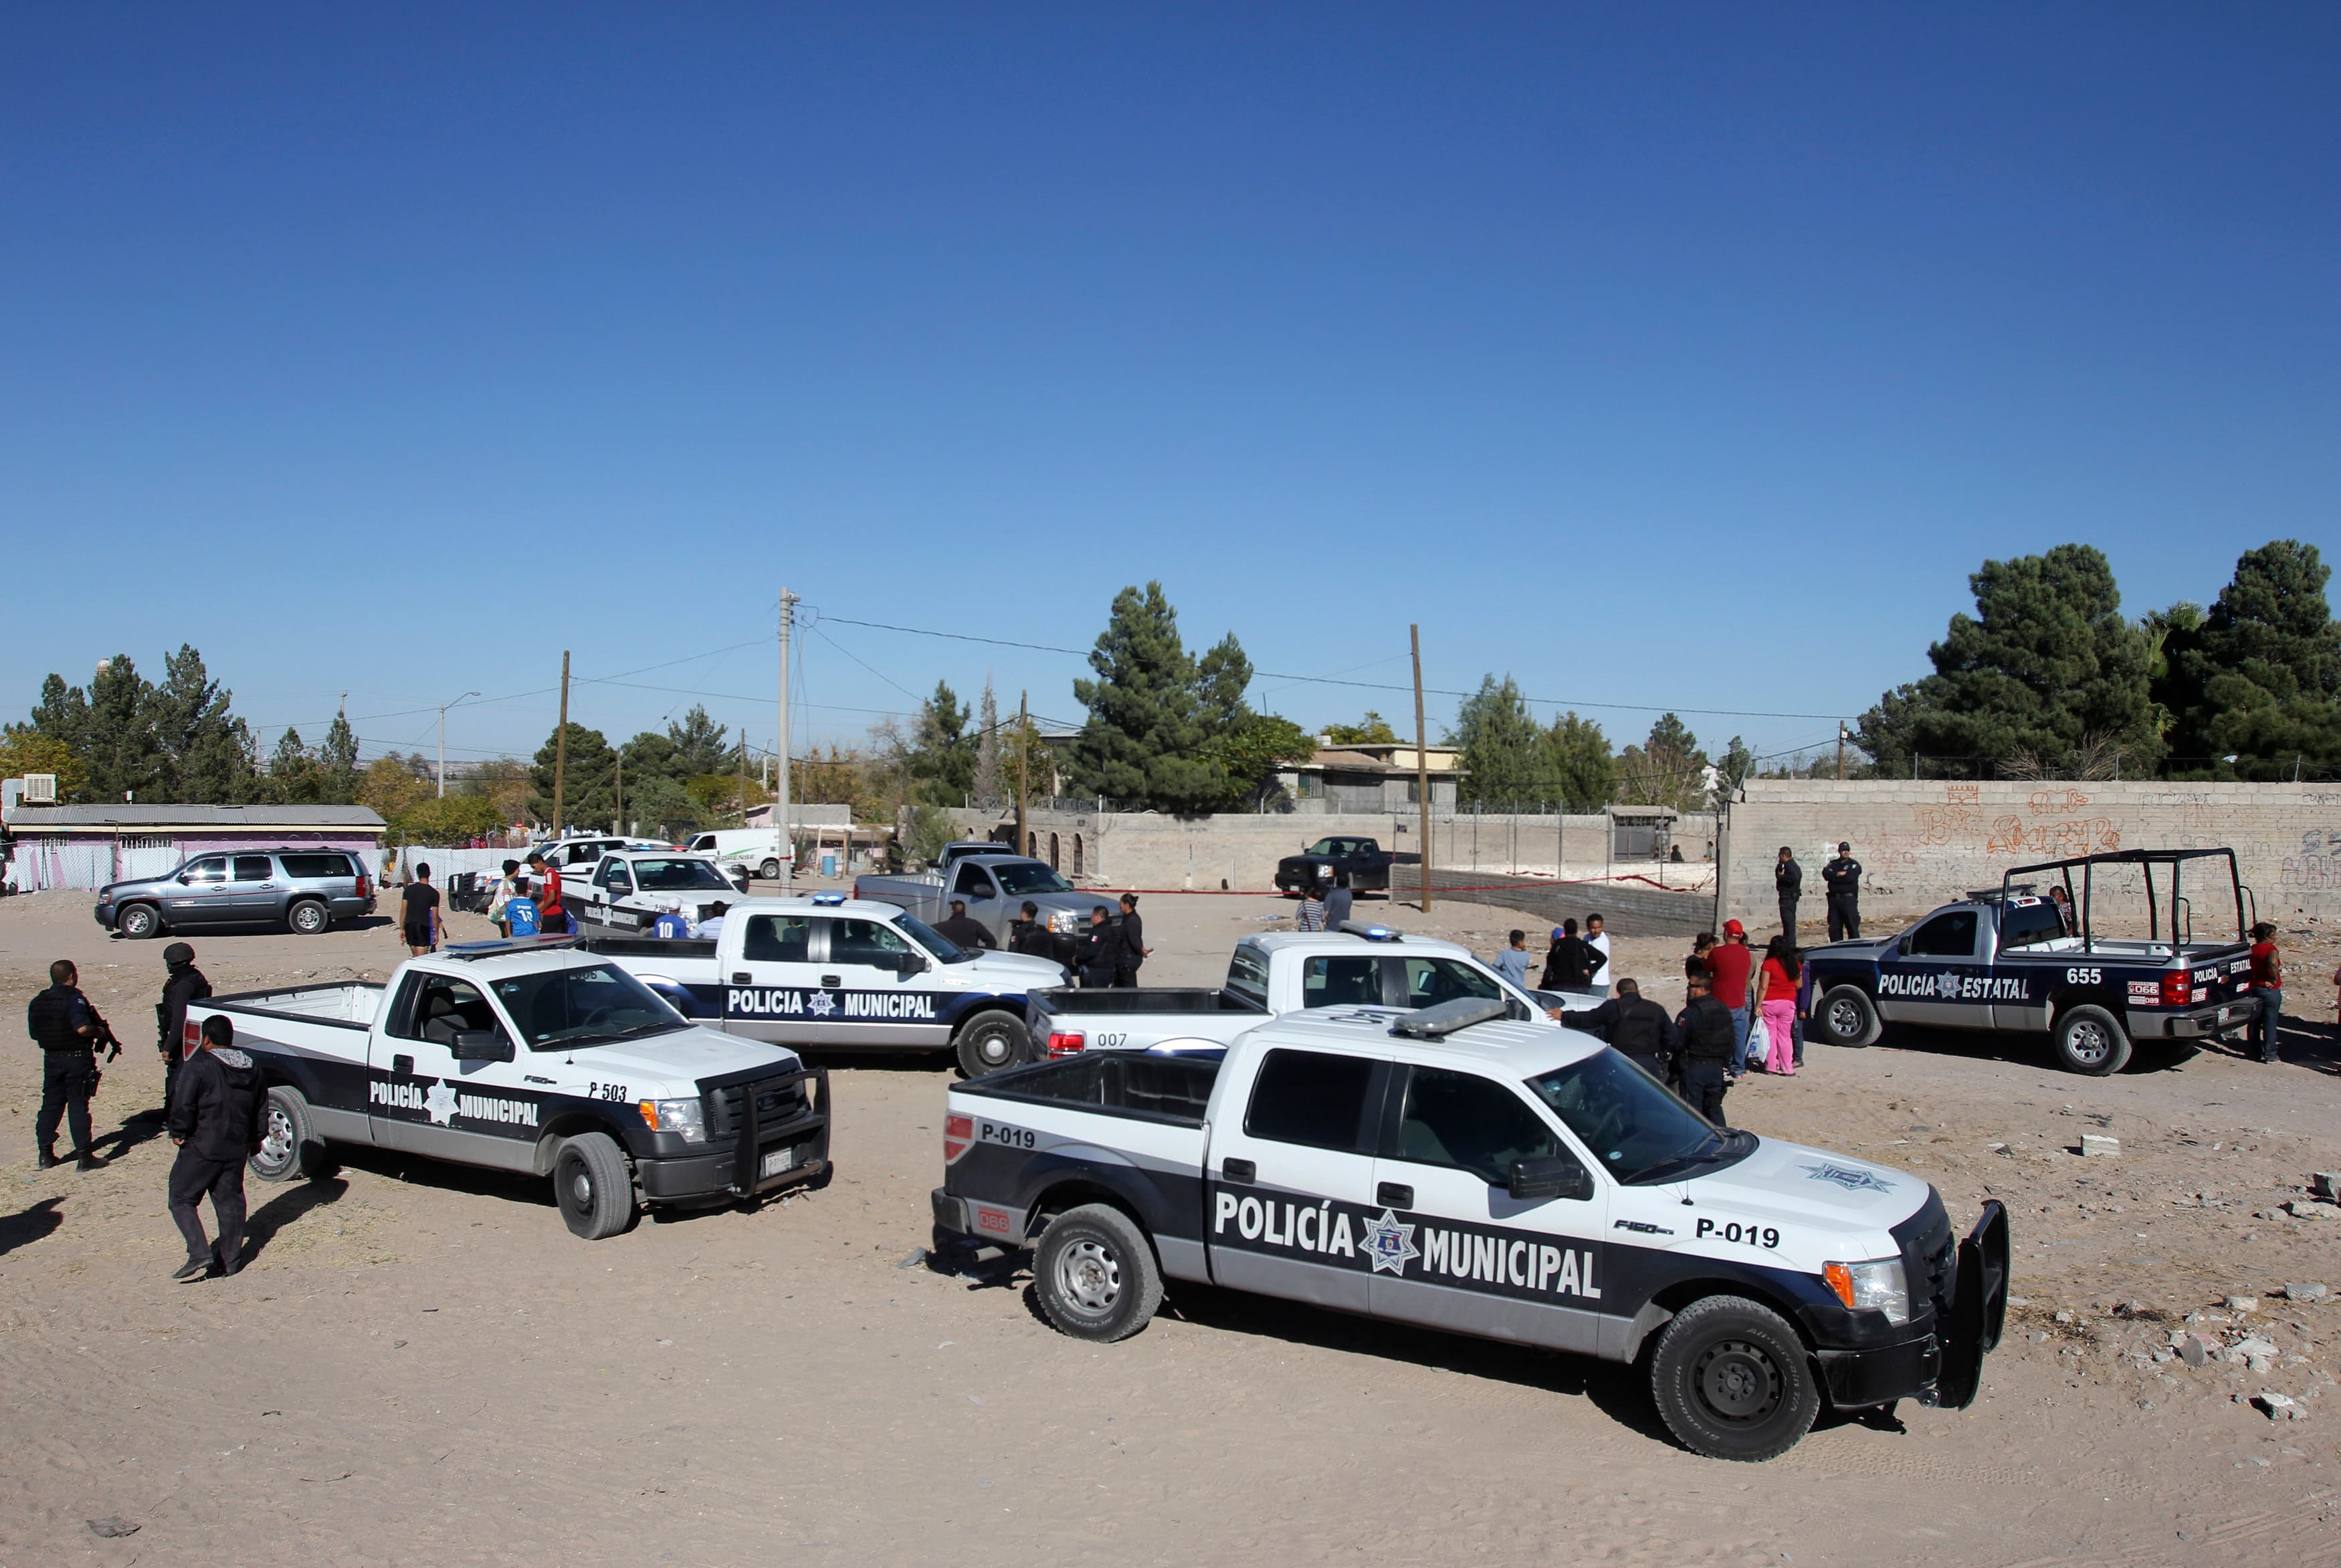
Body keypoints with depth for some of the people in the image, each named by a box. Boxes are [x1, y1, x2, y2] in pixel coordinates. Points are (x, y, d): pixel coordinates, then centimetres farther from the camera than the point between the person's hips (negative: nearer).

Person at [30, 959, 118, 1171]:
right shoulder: (74, 998, -16)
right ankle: (83, 1155, 0)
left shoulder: (37, 1002, 5)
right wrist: (100, 1031, -10)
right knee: (78, 1105, -1)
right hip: (77, 1058, -6)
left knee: (51, 1105, 14)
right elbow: (82, 1028, -28)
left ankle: (45, 1154, 18)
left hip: (51, 1059, 6)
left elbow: (34, 1033, 11)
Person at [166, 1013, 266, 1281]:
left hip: (202, 1148, -6)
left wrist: (178, 1133, -2)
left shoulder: (199, 1066, -13)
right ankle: (230, 1259, 14)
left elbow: (184, 1105, -18)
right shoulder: (252, 1068, 8)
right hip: (237, 1149, 6)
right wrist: (254, 1138, 27)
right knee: (230, 1201, 12)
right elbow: (260, 1106, 17)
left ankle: (199, 1254, -11)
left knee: (182, 1199, 3)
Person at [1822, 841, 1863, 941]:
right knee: (1834, 927, 5)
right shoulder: (1833, 864, 15)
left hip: (1849, 900, -4)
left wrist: (1834, 877, -4)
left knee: (1852, 926, -6)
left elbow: (1850, 878, -14)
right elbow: (1826, 874, -4)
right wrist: (1839, 874, -12)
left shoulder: (1854, 865, 4)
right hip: (1834, 899, 4)